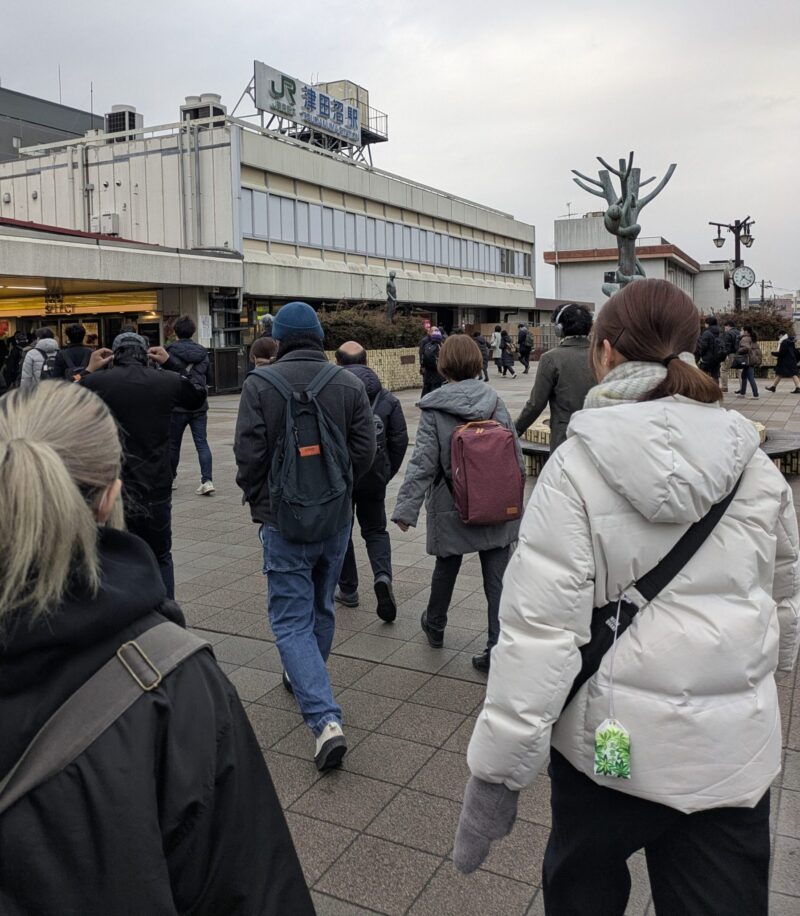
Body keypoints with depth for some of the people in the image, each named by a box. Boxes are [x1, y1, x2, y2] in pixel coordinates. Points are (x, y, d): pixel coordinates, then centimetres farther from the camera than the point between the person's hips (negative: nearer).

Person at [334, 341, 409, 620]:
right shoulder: (386, 398, 1)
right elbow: (400, 439, 1)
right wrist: (387, 472, 11)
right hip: (374, 477, 2)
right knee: (375, 531, 16)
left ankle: (348, 590, 24)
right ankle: (383, 576, -10)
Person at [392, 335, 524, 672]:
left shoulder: (434, 409, -11)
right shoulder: (494, 401, -2)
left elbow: (423, 462, -16)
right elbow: (515, 454, 2)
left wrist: (406, 509, -14)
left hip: (452, 508, -1)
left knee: (446, 568, 20)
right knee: (497, 578, 6)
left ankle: (435, 626, 43)